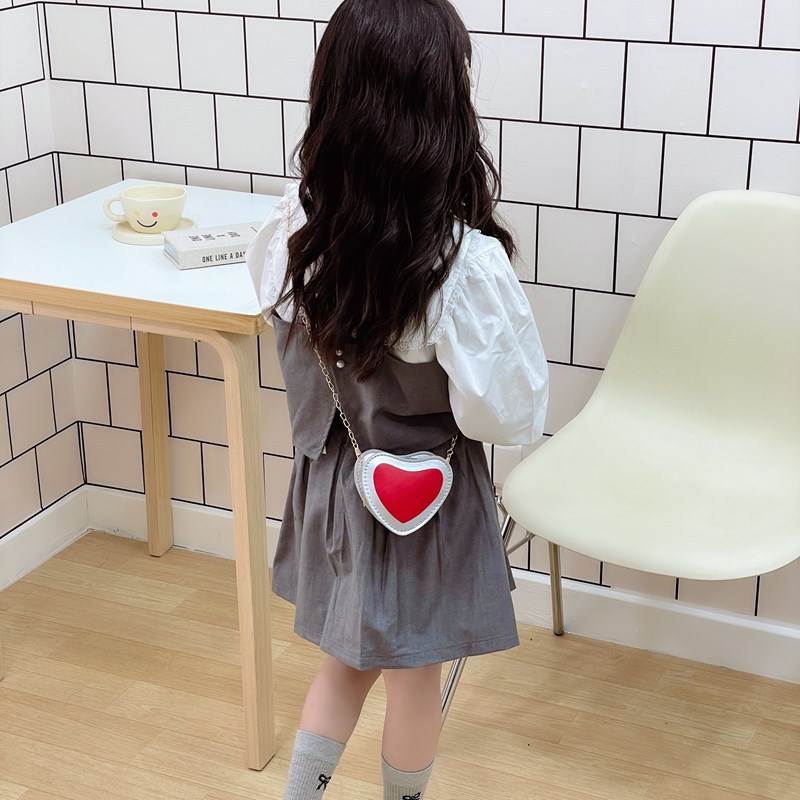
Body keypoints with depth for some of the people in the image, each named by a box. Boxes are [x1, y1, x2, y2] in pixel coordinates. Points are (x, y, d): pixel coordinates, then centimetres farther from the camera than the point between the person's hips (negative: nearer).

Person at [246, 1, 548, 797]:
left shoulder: (293, 230, -14)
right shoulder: (462, 263, -30)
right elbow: (506, 413, -23)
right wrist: (504, 306, -9)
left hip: (327, 485, 5)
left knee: (349, 656, 26)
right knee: (415, 674, 19)